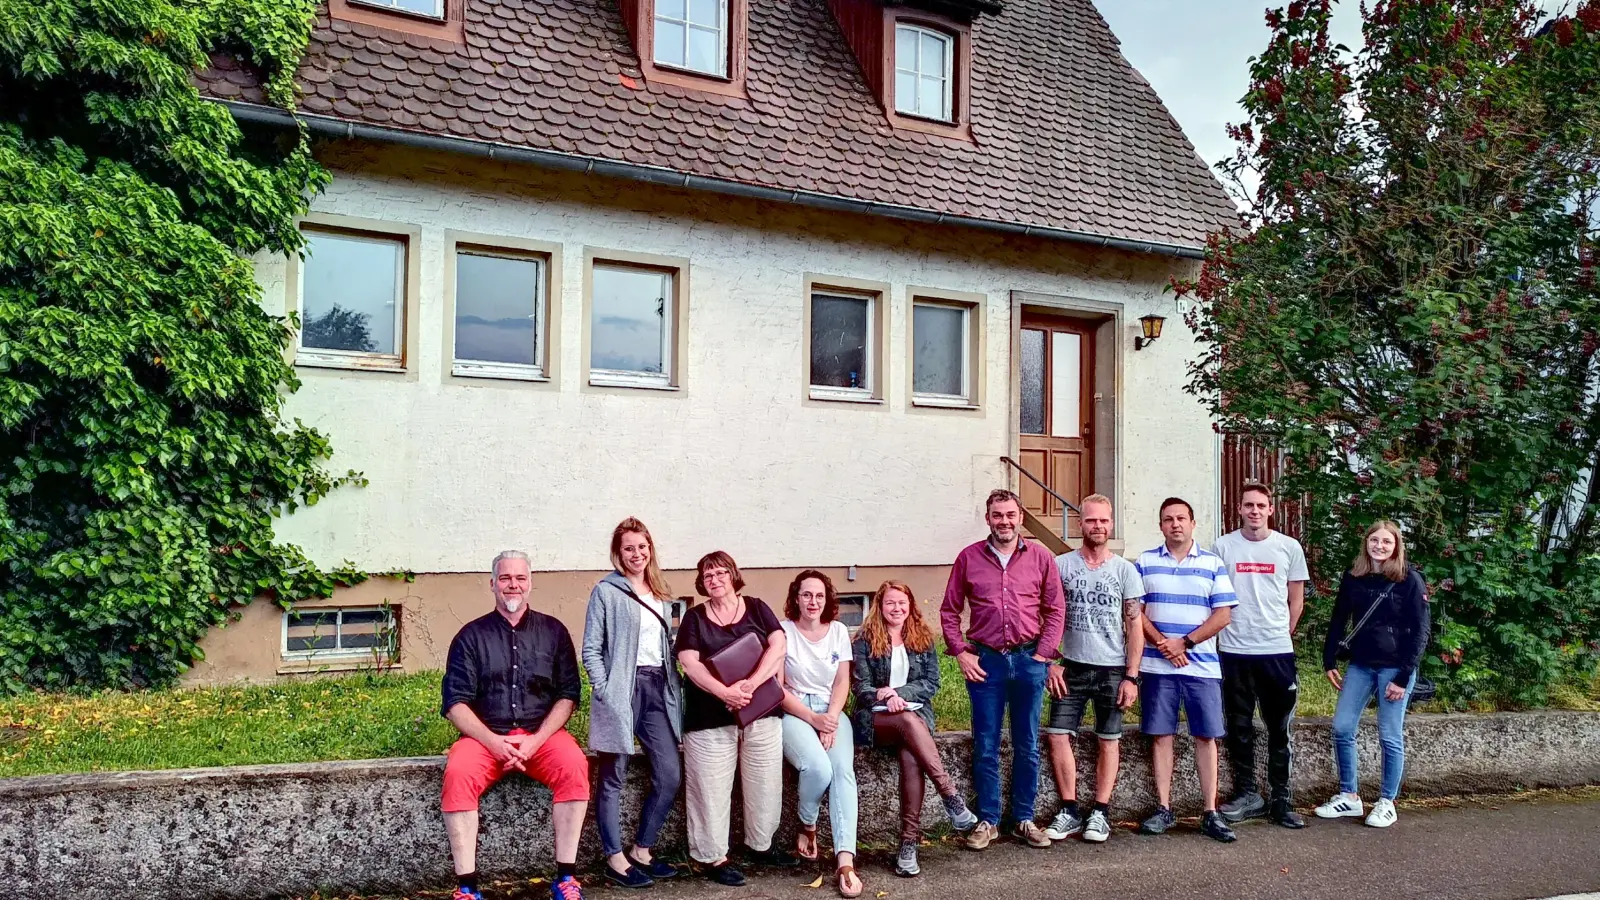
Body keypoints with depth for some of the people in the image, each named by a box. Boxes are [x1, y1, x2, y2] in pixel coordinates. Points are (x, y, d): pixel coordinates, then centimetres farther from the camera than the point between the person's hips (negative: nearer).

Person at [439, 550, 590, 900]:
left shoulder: (553, 631, 8)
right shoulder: (471, 635, 5)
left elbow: (568, 694, 3)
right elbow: (455, 703, -1)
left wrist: (536, 739, -13)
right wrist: (493, 741, -17)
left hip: (542, 733, 0)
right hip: (485, 735, 0)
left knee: (574, 766, -30)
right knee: (457, 773, -31)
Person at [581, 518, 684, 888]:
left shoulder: (659, 592, 16)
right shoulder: (606, 591, -2)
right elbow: (591, 649, -5)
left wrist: (674, 685, 10)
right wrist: (605, 691, -13)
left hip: (659, 687, 6)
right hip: (623, 689, -6)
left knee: (670, 775, 4)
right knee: (613, 778, 1)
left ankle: (642, 851, 19)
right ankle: (615, 860, 11)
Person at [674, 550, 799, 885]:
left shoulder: (757, 608, 7)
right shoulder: (694, 617, 4)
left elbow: (779, 645, -6)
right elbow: (689, 663, -7)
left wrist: (752, 683, -20)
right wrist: (724, 692, -22)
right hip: (711, 717, -2)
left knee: (764, 783, 9)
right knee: (712, 788, 0)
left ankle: (761, 845, 27)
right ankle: (714, 857, 10)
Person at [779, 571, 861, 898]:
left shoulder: (838, 630, 8)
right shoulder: (783, 631, -3)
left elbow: (843, 681, 7)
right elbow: (777, 688, -6)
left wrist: (831, 718, -10)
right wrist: (813, 719, -14)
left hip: (832, 713, 3)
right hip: (794, 713, -3)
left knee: (844, 771, -24)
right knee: (818, 769, -30)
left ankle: (845, 860, -30)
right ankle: (807, 827, 3)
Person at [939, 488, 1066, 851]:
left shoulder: (1041, 558, 3)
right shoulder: (969, 558, 2)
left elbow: (1055, 609, 4)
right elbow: (949, 610, 6)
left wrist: (1044, 653, -4)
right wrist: (961, 652, -2)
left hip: (1029, 660, 1)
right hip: (986, 661, 0)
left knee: (1027, 746, 10)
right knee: (985, 747, 5)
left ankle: (1025, 820, 22)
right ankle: (987, 821, 16)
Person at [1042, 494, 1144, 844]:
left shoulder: (1125, 570, 0)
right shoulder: (1061, 565, 1)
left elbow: (1135, 625, 1)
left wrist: (1131, 676, -5)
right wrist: (1051, 663, -4)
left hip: (1113, 669, 0)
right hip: (1072, 667, 1)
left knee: (1109, 740, 6)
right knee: (1058, 736, -4)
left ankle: (1100, 813, 16)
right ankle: (1069, 811, 9)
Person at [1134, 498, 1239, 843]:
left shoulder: (1213, 564, 5)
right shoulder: (1145, 562, 6)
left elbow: (1223, 614, -1)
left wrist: (1184, 642, -10)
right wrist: (1162, 644, -12)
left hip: (1202, 666, 0)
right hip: (1157, 666, 0)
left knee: (1206, 737, 2)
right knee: (1160, 735, 4)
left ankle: (1211, 814, 8)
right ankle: (1164, 809, 12)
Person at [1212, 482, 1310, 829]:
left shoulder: (1289, 547, 3)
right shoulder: (1223, 546, 2)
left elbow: (1296, 600, 9)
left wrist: (1282, 633, 5)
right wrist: (1223, 631, 0)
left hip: (1278, 651, 0)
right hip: (1234, 651, 0)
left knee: (1279, 729, 6)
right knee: (1239, 728, 8)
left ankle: (1280, 799, 15)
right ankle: (1247, 794, 19)